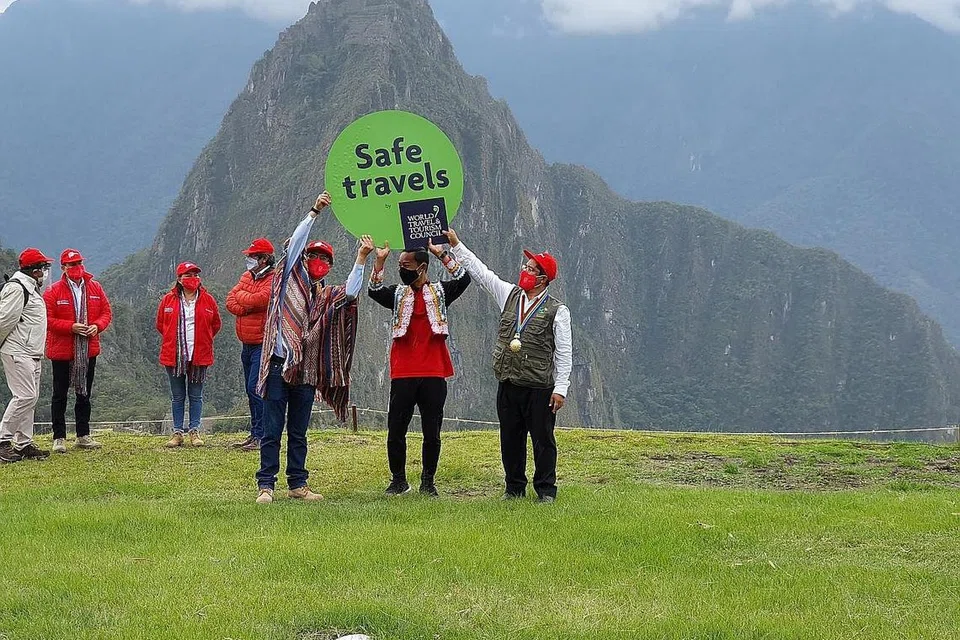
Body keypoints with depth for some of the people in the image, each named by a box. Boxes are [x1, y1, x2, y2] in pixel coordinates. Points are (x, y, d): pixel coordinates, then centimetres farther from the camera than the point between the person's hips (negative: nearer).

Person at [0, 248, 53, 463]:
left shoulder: (32, 288, 18)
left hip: (32, 354, 10)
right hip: (17, 353, -10)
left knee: (31, 397, 10)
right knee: (25, 396, -15)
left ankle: (24, 444, 14)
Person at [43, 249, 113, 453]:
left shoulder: (95, 288, 6)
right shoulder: (53, 291, -7)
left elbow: (106, 312, 10)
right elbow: (48, 319, -11)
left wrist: (97, 326, -10)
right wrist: (71, 327, -22)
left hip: (88, 351, 4)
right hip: (62, 351, -4)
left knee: (84, 394, 12)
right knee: (60, 395, 2)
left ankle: (83, 436, 21)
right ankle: (59, 438, 7)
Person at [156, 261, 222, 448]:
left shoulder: (207, 300, 2)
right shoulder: (168, 300, 2)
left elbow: (215, 324, 13)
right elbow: (160, 324, 14)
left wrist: (203, 340, 8)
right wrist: (172, 339, 11)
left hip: (199, 355, 0)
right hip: (174, 355, 0)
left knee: (196, 396, 5)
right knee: (177, 396, 7)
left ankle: (194, 431, 10)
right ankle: (177, 432, 11)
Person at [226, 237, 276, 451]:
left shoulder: (274, 281, -11)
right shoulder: (248, 276, 14)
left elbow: (258, 299, -25)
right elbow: (230, 302, 6)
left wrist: (241, 295, -5)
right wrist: (247, 307, -14)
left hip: (263, 343, -9)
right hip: (248, 343, 9)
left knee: (256, 389, -13)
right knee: (251, 390, 13)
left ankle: (261, 437, -11)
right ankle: (254, 434, 20)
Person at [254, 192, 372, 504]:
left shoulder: (326, 297, 15)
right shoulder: (290, 280, 5)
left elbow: (350, 291, -3)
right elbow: (295, 244, -5)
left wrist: (361, 258, -8)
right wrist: (314, 212, -11)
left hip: (306, 370, 4)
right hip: (279, 364, -4)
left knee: (298, 433, 11)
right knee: (272, 431, -2)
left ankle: (297, 484, 16)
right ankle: (265, 485, 0)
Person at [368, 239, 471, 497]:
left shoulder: (440, 292, 7)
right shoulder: (398, 294, 11)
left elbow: (463, 279, -8)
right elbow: (374, 291, -6)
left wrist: (442, 254, -13)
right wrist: (379, 261, -15)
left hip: (434, 374, -2)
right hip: (402, 375, 2)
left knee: (432, 433, 4)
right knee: (396, 431, 2)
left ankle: (428, 480, 16)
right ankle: (398, 480, 14)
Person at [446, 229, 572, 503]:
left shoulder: (557, 311, -5)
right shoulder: (509, 294, 9)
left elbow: (564, 353, -6)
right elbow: (479, 271, 12)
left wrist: (560, 388, -12)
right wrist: (456, 245, 9)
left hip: (539, 388, -5)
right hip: (508, 385, 5)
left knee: (543, 439, 1)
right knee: (510, 439, 11)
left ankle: (545, 489, 11)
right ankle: (514, 488, 21)